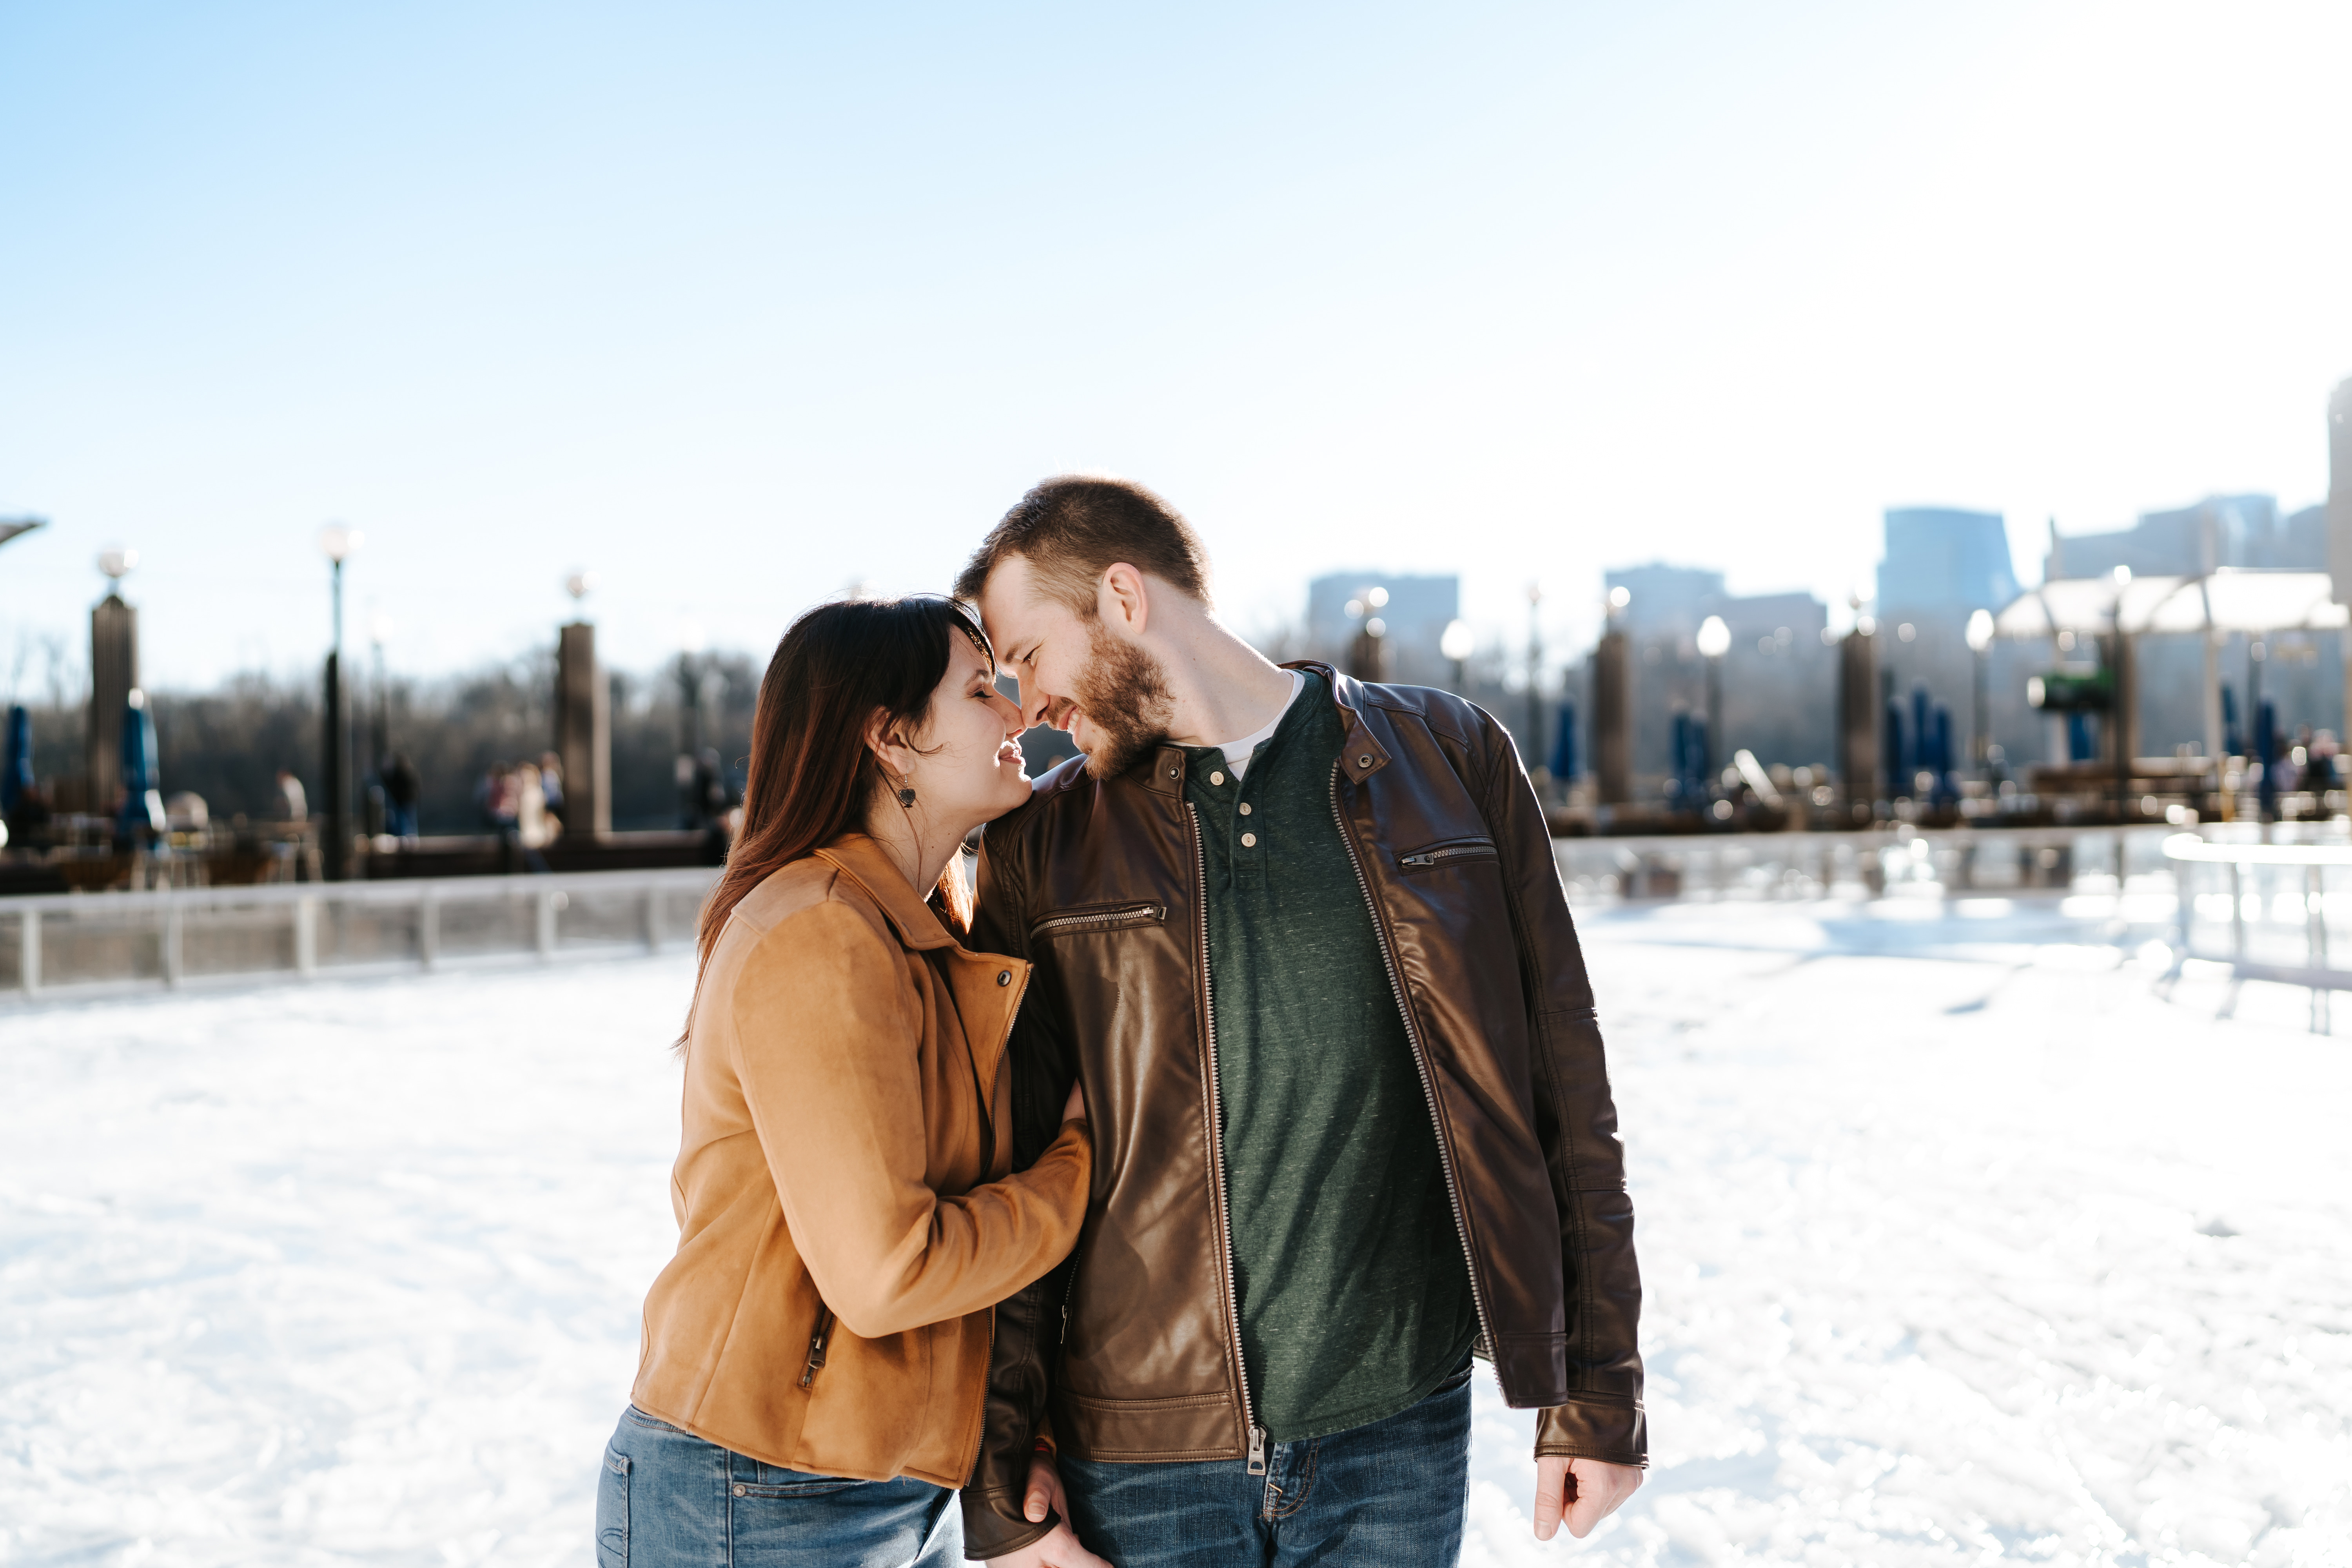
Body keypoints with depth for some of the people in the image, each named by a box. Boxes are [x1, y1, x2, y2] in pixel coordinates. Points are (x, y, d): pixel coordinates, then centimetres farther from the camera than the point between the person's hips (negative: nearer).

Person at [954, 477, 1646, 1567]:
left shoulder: (1449, 757, 0)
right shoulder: (1040, 847, 1)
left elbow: (1561, 1079, 1)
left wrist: (1600, 1388, 0)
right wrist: (1001, 1470, -2)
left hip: (1404, 1437, 0)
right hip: (1144, 1457, 0)